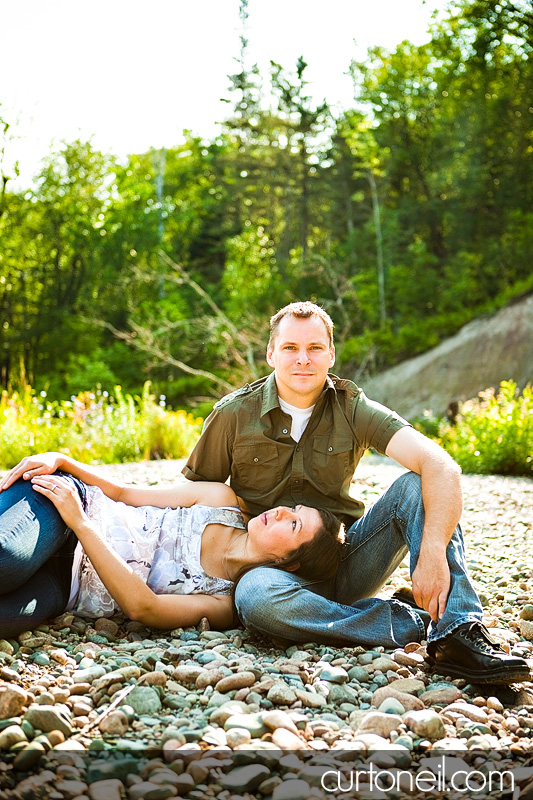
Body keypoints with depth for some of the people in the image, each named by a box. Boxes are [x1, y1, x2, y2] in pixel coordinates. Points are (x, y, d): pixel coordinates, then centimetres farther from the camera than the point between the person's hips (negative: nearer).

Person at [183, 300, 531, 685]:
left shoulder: (353, 409, -7)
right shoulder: (235, 414, -4)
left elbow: (442, 467, -21)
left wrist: (433, 555, -36)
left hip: (346, 558, 1)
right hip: (276, 566, -1)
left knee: (417, 486, -21)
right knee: (255, 595, -37)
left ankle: (459, 632, -30)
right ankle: (423, 624, -27)